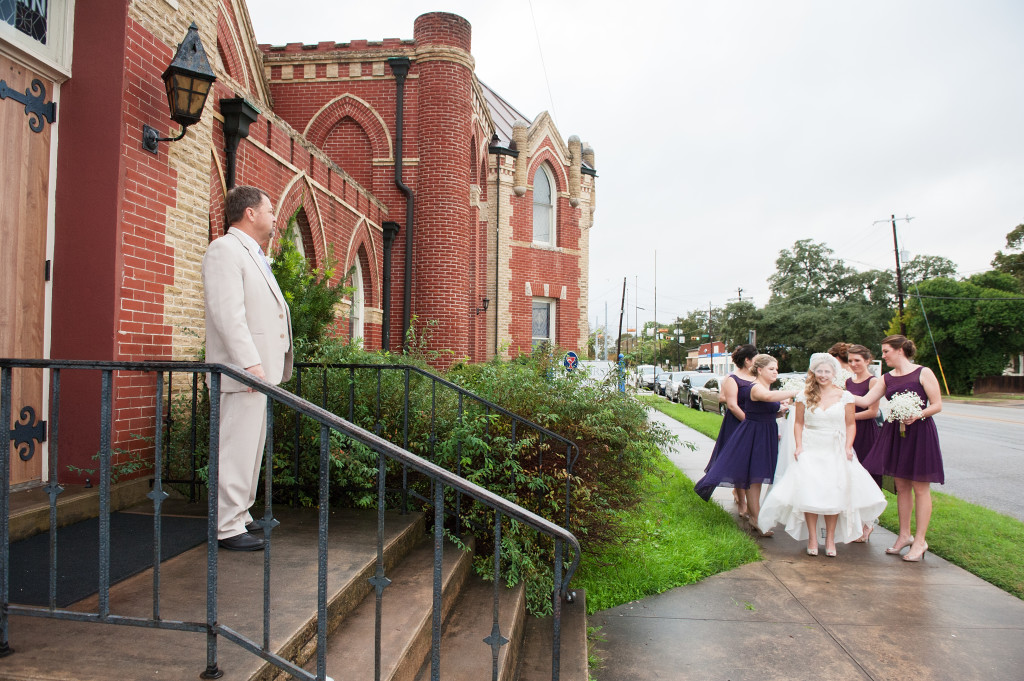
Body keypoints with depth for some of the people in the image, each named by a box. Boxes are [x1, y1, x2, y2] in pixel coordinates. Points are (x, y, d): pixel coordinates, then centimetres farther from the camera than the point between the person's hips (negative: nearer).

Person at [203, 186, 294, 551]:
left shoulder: (255, 256, 23)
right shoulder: (224, 250, -9)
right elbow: (227, 313, -20)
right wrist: (250, 363, -25)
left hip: (260, 369, 10)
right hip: (242, 371, -10)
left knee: (252, 447, 14)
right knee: (236, 449, -6)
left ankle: (241, 515, 24)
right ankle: (227, 527, 2)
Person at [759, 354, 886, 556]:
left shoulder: (845, 396, 2)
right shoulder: (804, 396, 3)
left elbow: (850, 425, 6)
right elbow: (799, 424, 7)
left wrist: (848, 447, -5)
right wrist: (799, 446, -4)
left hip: (835, 452, 0)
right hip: (810, 450, 0)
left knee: (834, 494, 0)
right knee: (808, 493, -6)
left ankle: (830, 539, 13)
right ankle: (812, 538, 6)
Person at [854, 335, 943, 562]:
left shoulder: (923, 373, -5)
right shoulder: (887, 378, 10)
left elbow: (937, 405, -6)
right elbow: (866, 401, 6)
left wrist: (918, 415, -21)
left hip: (919, 432, -5)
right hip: (894, 432, 6)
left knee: (920, 487, 0)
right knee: (901, 486, 11)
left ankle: (920, 541, 8)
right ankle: (905, 535, 22)